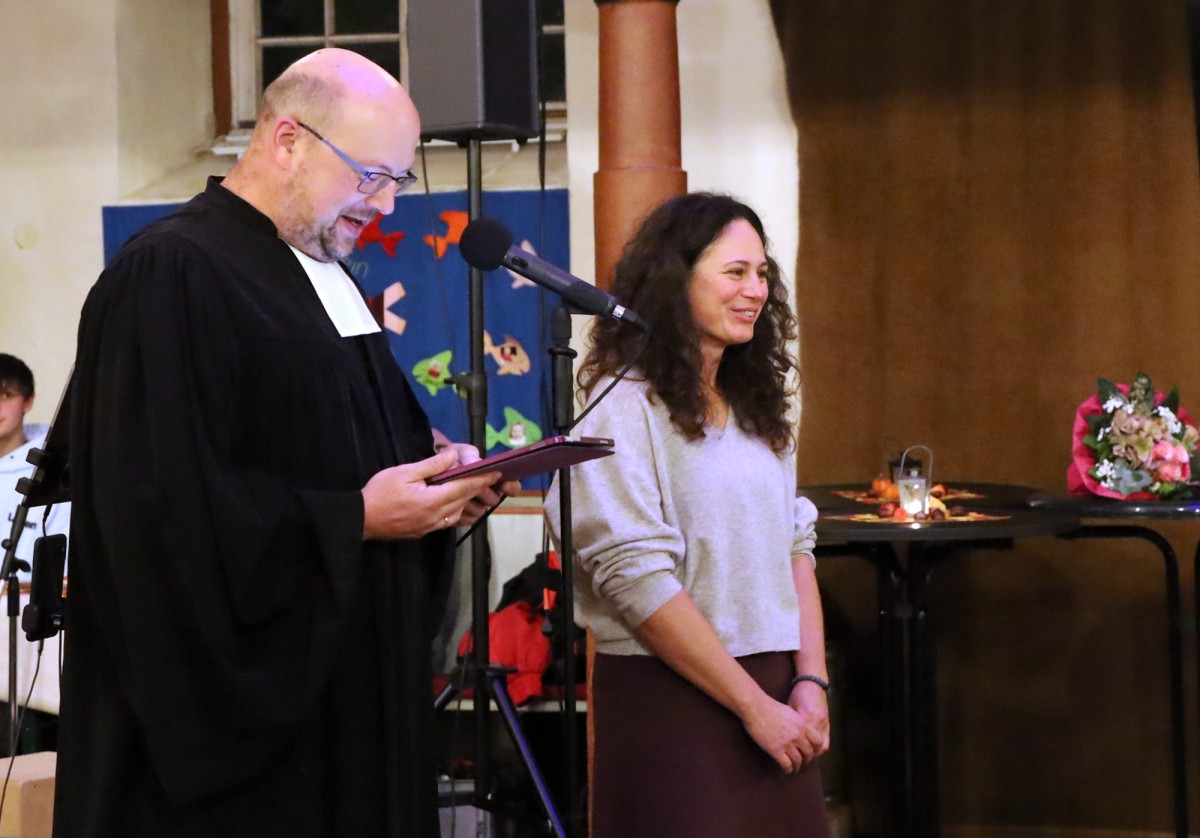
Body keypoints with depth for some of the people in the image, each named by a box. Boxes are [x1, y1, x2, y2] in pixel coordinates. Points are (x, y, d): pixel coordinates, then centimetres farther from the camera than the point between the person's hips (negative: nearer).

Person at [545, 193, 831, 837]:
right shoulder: (624, 409, -10)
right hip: (670, 697, -6)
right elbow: (639, 579, -16)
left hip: (776, 692, 6)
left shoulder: (757, 406, 12)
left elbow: (795, 546, 11)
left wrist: (810, 681, -3)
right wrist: (755, 706, -14)